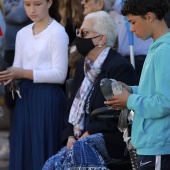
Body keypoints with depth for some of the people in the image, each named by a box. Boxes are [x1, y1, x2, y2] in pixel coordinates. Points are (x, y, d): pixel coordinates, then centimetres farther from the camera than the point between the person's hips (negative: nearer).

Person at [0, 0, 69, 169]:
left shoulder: (57, 32, -7)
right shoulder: (22, 34, 12)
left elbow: (59, 74, -12)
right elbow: (17, 70, 12)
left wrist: (24, 73, -18)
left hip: (48, 98, -6)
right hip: (25, 97, 6)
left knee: (43, 152, -6)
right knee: (22, 152, 5)